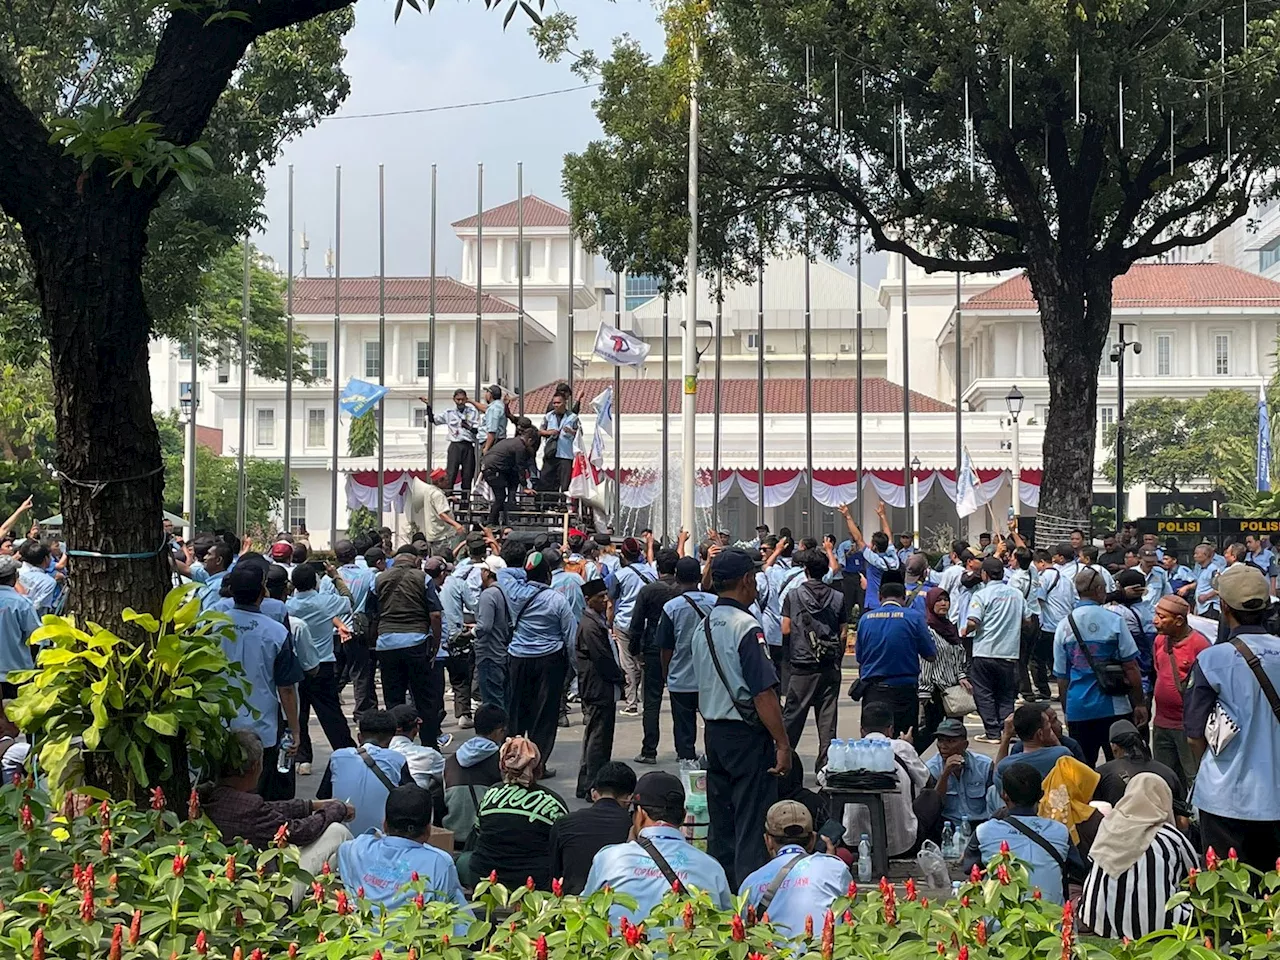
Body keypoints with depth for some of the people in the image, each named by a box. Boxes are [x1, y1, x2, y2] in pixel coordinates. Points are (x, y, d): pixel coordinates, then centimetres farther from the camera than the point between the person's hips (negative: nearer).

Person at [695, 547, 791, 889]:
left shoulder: (705, 627, 10)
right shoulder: (746, 627, -17)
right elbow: (764, 694, -20)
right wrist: (783, 744, -17)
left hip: (713, 730, 8)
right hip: (747, 734, -8)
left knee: (721, 819, 15)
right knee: (752, 823, -4)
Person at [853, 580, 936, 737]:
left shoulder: (865, 618, 3)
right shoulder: (914, 617, -5)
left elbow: (859, 657, 10)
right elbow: (931, 655, -1)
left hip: (872, 692, 3)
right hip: (903, 689, -2)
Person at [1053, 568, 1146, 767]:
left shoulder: (1064, 626, 3)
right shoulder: (1113, 621, -7)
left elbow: (1061, 676, 8)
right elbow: (1130, 667, -6)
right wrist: (1139, 704, 3)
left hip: (1077, 710, 3)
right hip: (1113, 708, -3)